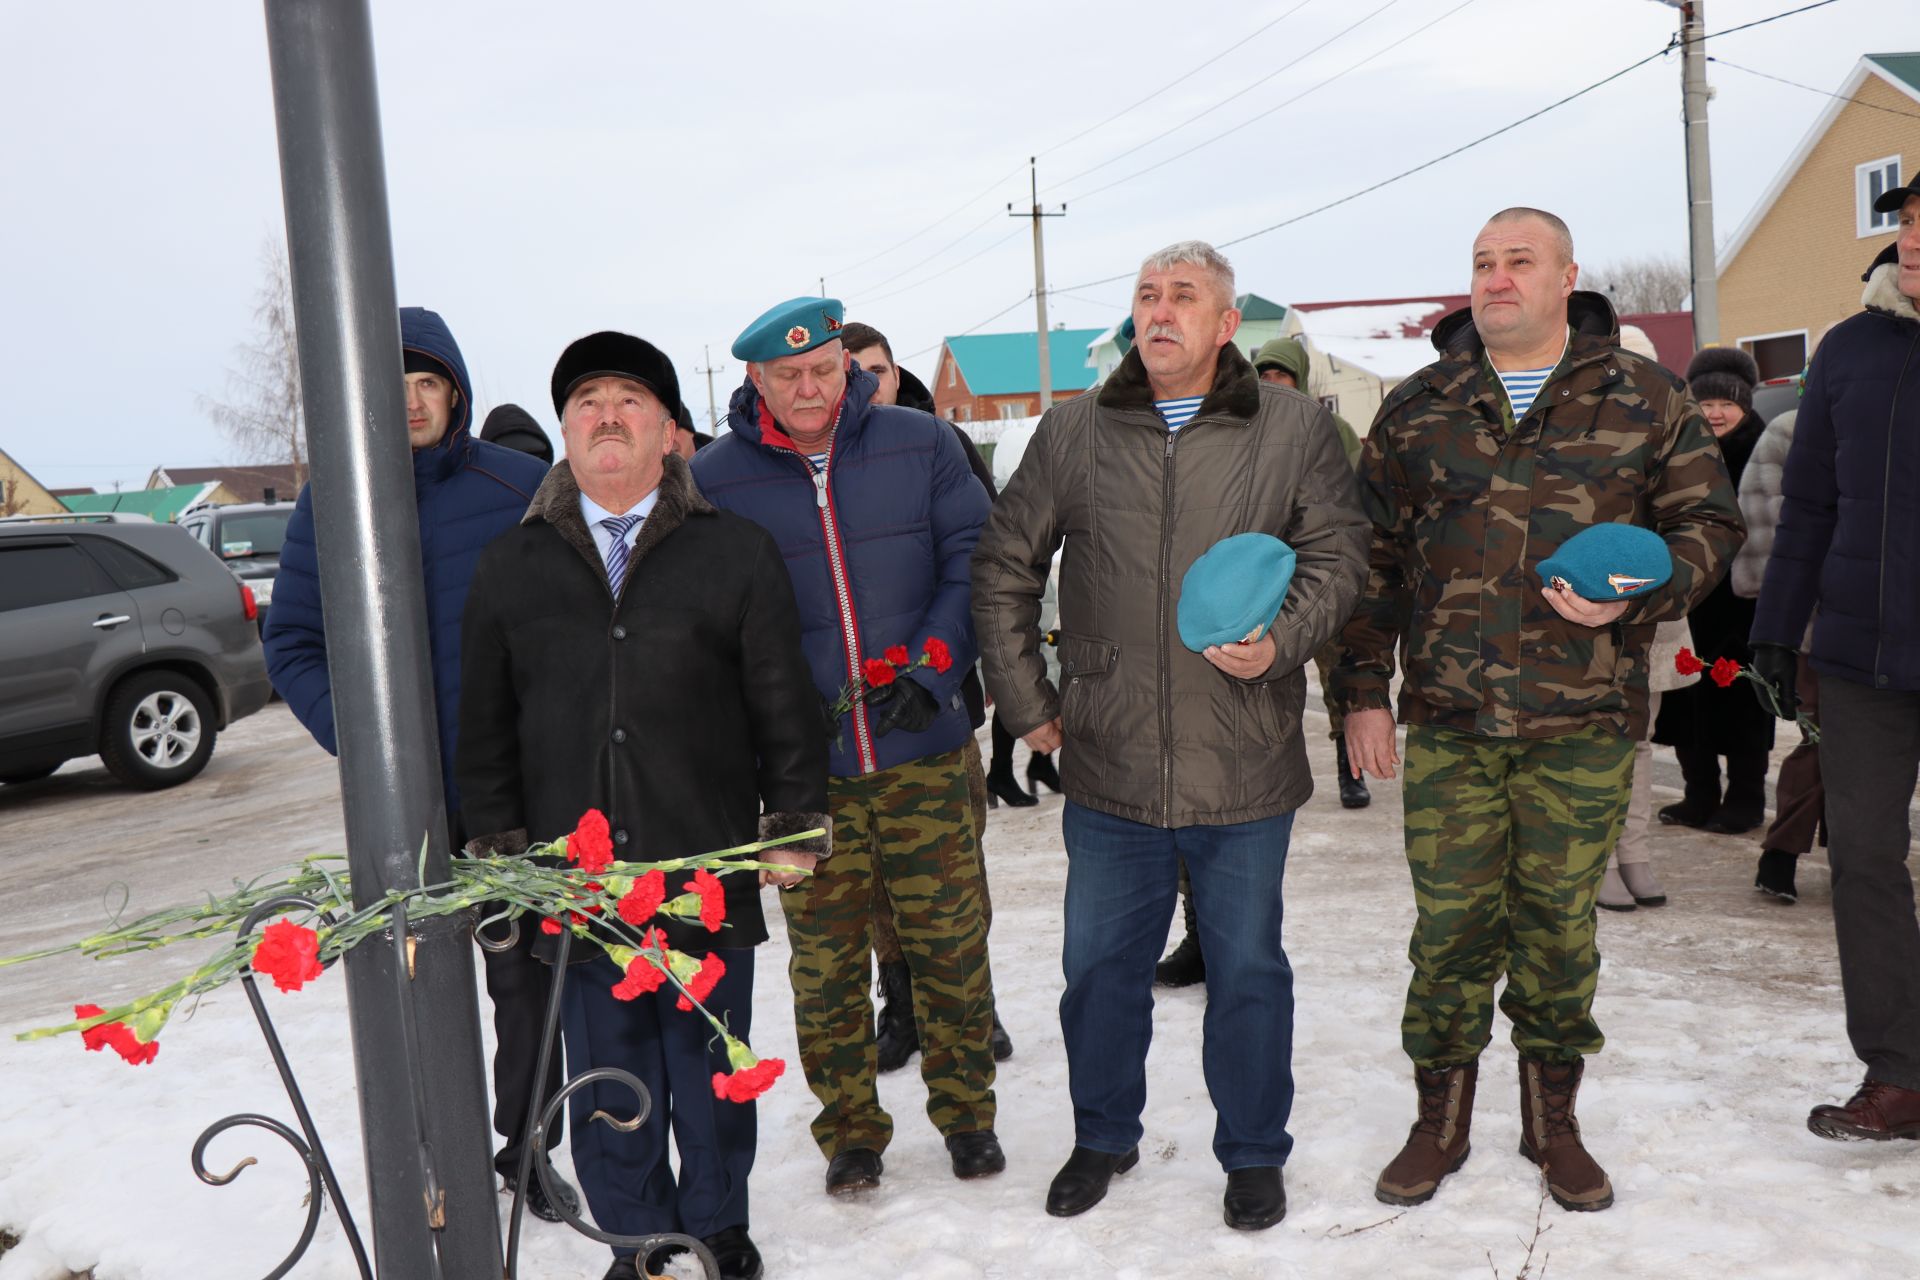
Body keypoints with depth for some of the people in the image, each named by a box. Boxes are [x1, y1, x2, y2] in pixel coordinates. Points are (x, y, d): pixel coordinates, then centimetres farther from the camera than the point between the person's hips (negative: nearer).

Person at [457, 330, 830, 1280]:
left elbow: (785, 705, 3)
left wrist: (793, 829, 0)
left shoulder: (736, 553, 2)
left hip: (710, 873, -1)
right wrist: (498, 841, 8)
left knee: (711, 1071, 11)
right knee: (607, 1081, 8)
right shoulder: (511, 568, 8)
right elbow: (485, 722, 13)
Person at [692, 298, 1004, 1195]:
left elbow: (973, 559, 1)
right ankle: (849, 1128, 28)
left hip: (922, 750, 1)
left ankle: (966, 1110, 30)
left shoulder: (920, 444, 1)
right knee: (824, 961, 8)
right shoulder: (713, 478, -1)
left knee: (949, 941, 9)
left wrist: (931, 665, -11)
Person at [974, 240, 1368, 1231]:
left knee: (1247, 968, 12)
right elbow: (1003, 568, 9)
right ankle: (1103, 1137, 37)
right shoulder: (1074, 430, 4)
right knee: (1100, 963, 14)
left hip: (1245, 768, -1)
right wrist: (1026, 701, 6)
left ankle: (1253, 1151, 33)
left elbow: (1335, 554, 3)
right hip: (1106, 764, 2)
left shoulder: (1292, 428, 0)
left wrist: (1281, 640, -16)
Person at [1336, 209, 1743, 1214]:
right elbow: (1373, 556, 10)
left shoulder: (1645, 398, 5)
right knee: (1450, 922, 4)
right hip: (1447, 720, 1)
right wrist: (1363, 688, 5)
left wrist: (1636, 598, -11)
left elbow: (1706, 521, 9)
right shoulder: (1416, 409, 8)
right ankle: (1441, 1121, 21)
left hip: (1583, 723, 0)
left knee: (1560, 922, 9)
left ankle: (1551, 1119, 27)